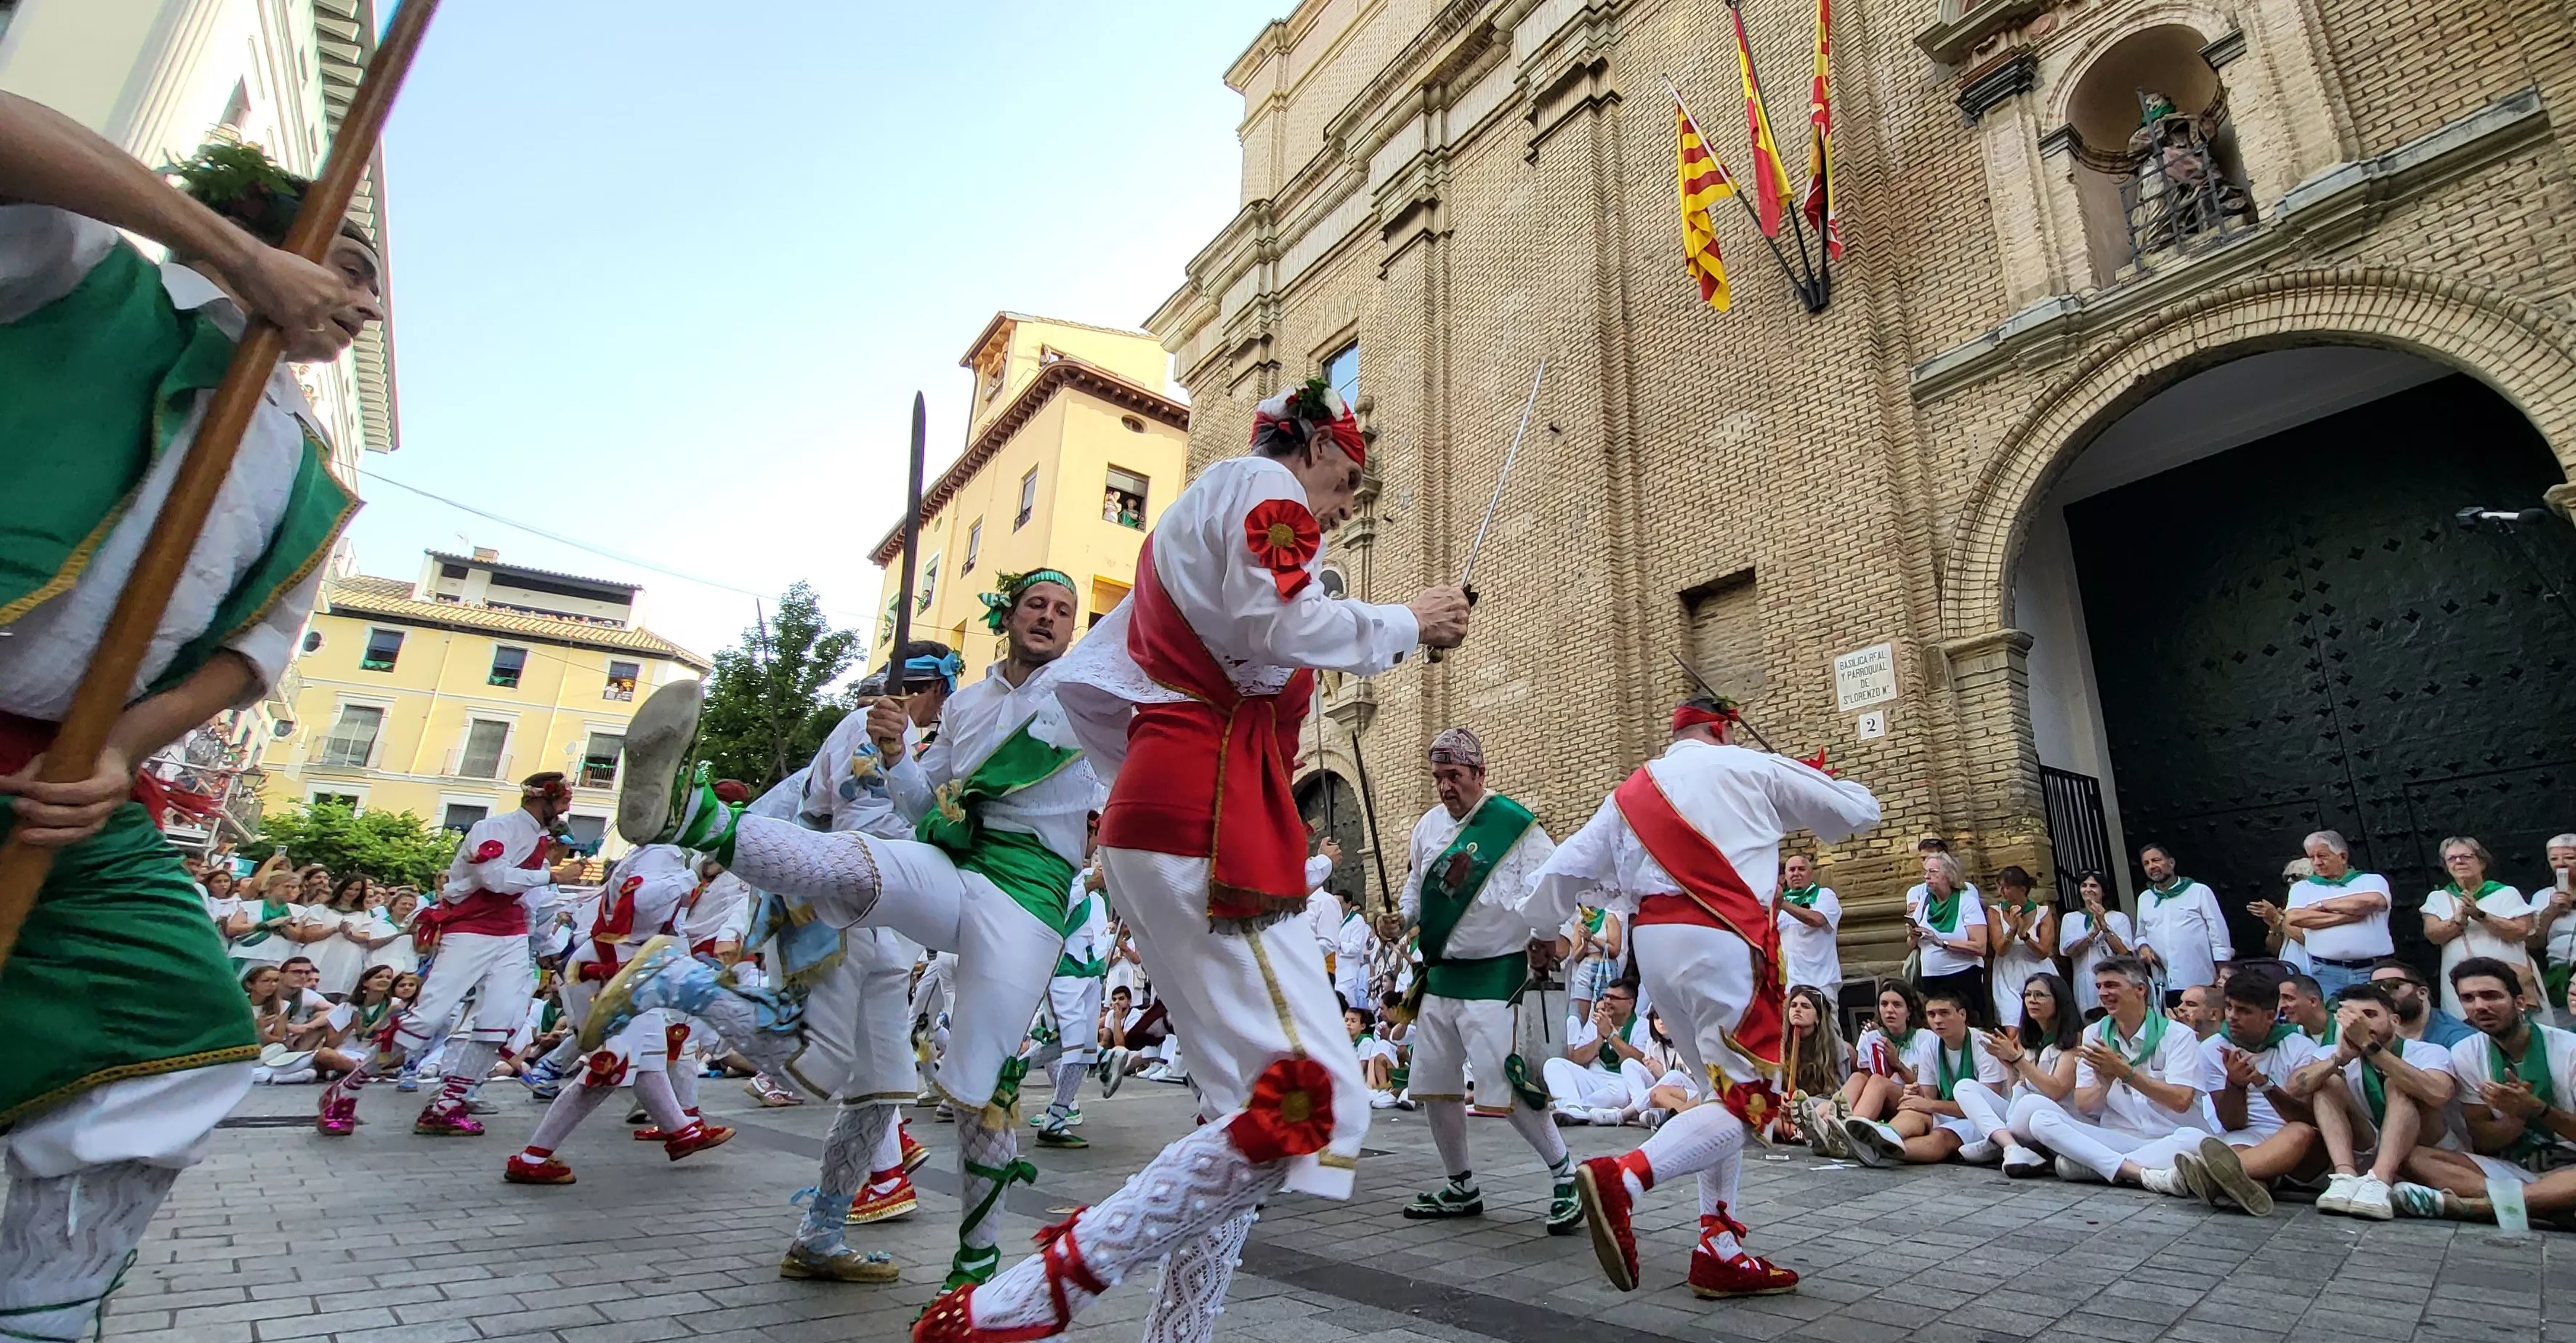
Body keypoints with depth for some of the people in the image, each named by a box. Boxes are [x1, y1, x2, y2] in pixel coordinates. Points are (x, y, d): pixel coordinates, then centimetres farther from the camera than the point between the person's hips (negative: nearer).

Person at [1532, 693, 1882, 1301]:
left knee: (1721, 1091, 18)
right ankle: (1621, 1179, -24)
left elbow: (1563, 870, 17)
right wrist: (1818, 782, 36)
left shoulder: (1631, 792, 19)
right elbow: (1860, 812, 15)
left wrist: (1534, 924, 34)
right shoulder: (1751, 768, 8)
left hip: (1652, 939, 6)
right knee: (1747, 1097, -4)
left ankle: (1720, 1252, 15)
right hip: (1721, 939, -6)